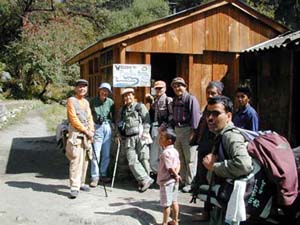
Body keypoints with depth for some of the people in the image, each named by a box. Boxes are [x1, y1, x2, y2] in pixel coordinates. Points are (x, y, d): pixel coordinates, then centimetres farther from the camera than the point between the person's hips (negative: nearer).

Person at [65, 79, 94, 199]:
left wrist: (91, 131, -3)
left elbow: (90, 118, 14)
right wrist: (86, 131, -11)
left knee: (85, 160, 11)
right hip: (76, 134, -7)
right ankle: (74, 187, -12)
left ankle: (81, 183, 22)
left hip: (86, 134, 7)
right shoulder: (71, 101, -5)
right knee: (76, 161, -12)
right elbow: (73, 119, -12)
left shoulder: (86, 102, 17)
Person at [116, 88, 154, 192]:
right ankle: (145, 180, -8)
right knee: (132, 161, -9)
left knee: (143, 159, -5)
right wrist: (118, 135, 10)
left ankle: (143, 181, 5)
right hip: (129, 138, 4)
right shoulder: (122, 110, 21)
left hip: (140, 136, -3)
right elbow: (120, 124, 25)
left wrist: (145, 132, -11)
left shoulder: (140, 106, 8)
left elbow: (147, 120, 0)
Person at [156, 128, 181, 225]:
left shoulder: (165, 153, -24)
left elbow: (170, 168, -24)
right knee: (174, 202, 17)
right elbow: (178, 164, 8)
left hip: (166, 182, -9)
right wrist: (176, 174, -3)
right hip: (173, 181, 9)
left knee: (166, 204, 5)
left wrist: (176, 175, -9)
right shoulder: (174, 151, 4)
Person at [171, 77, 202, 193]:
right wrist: (172, 128, 12)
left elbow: (195, 116, -14)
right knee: (180, 158, 14)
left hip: (188, 130, -8)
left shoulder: (191, 99, -10)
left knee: (190, 159, -1)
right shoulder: (175, 100, 13)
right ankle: (182, 180, 26)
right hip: (177, 130, 8)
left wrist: (193, 132, -18)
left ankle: (190, 183, 8)